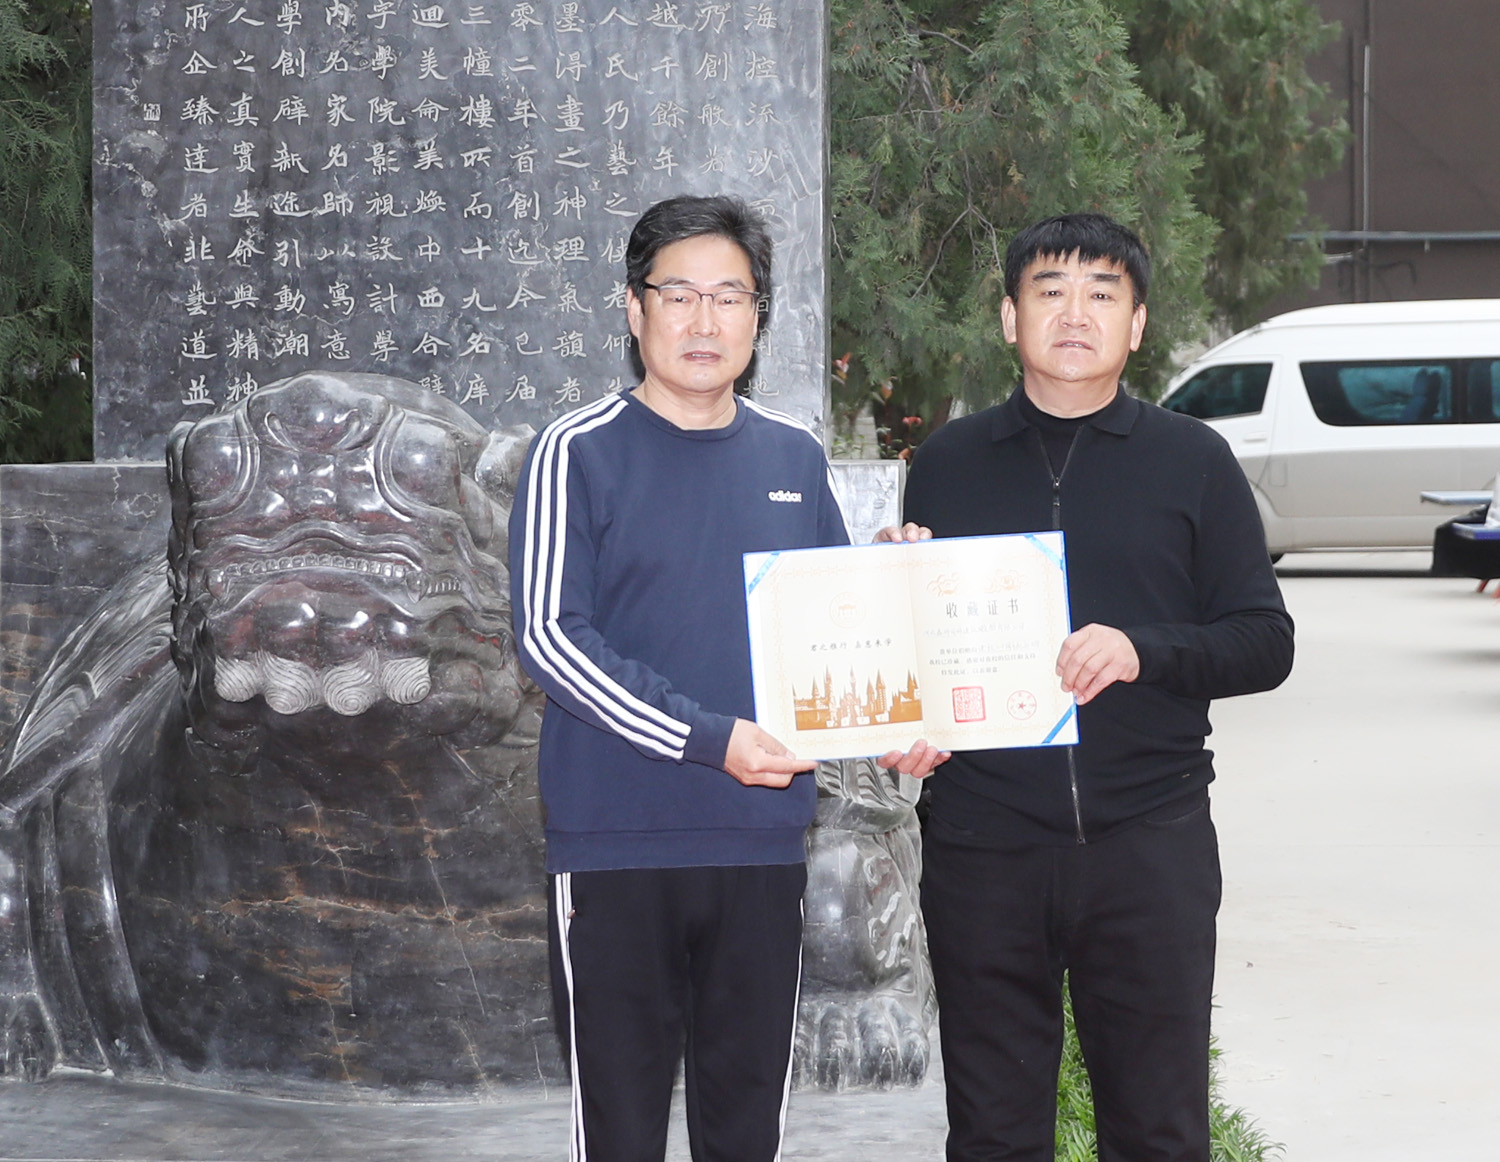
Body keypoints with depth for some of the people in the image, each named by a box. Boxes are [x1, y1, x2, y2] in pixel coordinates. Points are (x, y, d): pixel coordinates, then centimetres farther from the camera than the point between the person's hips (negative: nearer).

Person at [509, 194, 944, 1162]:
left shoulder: (795, 458, 10)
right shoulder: (580, 453, -4)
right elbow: (551, 636, -12)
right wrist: (712, 740, -19)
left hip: (765, 846, 4)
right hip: (617, 841, -4)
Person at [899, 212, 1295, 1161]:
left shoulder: (1193, 462, 6)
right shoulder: (949, 463, 12)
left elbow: (1265, 641, 2)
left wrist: (1143, 651, -15)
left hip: (1151, 841, -1)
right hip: (984, 841, 1)